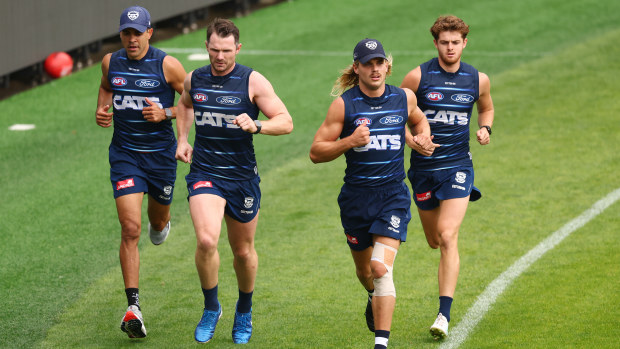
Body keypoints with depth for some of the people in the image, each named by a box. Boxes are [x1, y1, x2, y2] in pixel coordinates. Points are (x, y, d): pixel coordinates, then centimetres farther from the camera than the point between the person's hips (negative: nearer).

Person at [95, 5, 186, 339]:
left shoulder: (167, 65, -11)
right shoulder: (111, 62, -1)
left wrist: (166, 113, -19)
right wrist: (102, 109, 4)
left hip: (161, 154, 0)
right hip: (125, 154, 0)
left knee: (158, 221, 21)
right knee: (130, 229, -13)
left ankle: (161, 223, 63)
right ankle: (133, 308, -15)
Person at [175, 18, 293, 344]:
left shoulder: (253, 81, -9)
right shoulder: (194, 79, 2)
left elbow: (286, 121, -11)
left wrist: (257, 126, -29)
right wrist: (182, 139, 15)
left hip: (242, 177, -1)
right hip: (204, 173, 1)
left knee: (243, 250, 13)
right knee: (206, 240, -22)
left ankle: (244, 311, 40)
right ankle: (211, 308, 0)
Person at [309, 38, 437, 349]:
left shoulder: (404, 98, 1)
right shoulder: (343, 104, -7)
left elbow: (418, 121, 25)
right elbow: (316, 152, -6)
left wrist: (423, 140, 4)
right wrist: (349, 142, -21)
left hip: (393, 195, -1)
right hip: (356, 196, 1)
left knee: (381, 269, -16)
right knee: (364, 269, 18)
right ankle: (375, 298, 54)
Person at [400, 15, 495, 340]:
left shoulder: (478, 79, 0)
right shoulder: (418, 76, -7)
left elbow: (486, 108, 20)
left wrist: (485, 128, -1)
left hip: (457, 164, -1)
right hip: (424, 166, 1)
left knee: (448, 237, -16)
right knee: (435, 241, 14)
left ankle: (444, 314, -17)